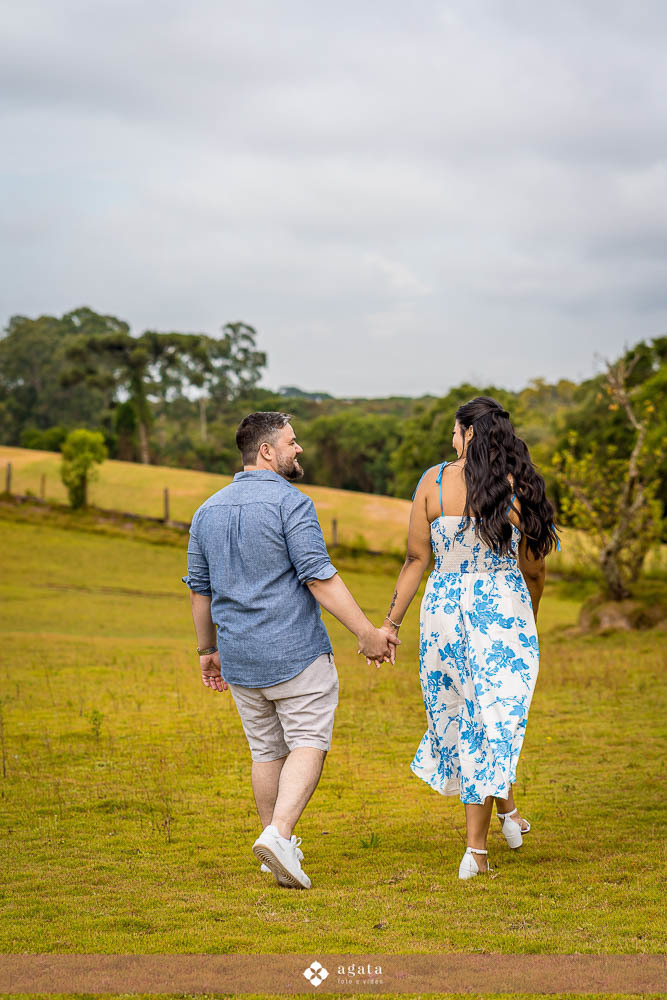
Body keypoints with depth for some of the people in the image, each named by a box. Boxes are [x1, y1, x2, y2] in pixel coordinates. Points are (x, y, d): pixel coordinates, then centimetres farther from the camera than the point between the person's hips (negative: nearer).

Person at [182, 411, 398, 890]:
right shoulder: (290, 502, -12)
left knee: (267, 750, 16)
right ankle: (278, 835, -17)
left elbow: (199, 587, 15)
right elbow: (319, 577, -18)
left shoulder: (209, 510, 9)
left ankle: (278, 843, 23)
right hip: (296, 652, -6)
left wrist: (207, 649, 25)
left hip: (239, 654, 6)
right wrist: (367, 632, -15)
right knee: (308, 743, 0)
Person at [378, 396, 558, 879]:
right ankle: (476, 847, 6)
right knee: (494, 720, 6)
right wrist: (529, 622, 23)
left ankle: (507, 809, 32)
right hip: (504, 607, 0)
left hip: (445, 609, 1)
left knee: (462, 715, 21)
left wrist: (391, 623, 4)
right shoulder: (520, 490, -3)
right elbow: (533, 570, 4)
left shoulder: (434, 482, -5)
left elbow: (416, 559, -4)